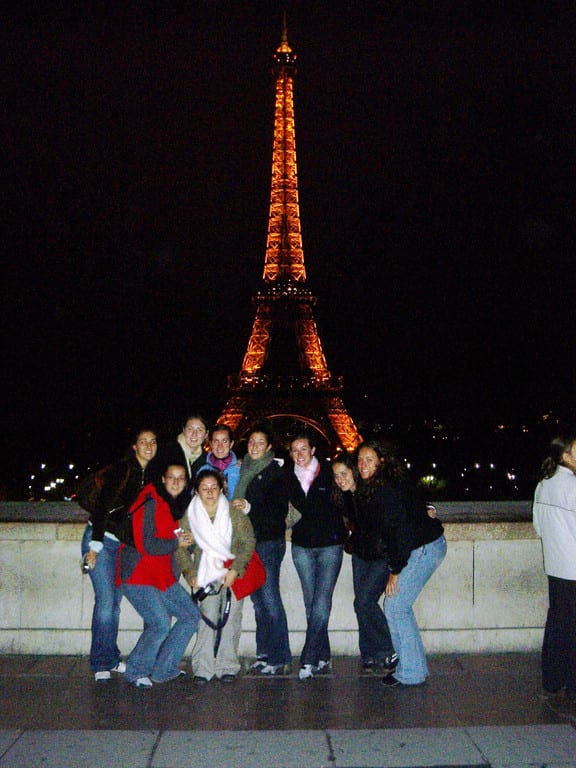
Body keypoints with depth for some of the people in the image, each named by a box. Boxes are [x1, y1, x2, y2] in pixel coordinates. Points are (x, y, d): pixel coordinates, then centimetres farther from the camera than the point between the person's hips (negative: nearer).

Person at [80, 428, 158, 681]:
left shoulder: (150, 476, 6)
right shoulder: (122, 470, -14)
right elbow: (103, 506, -18)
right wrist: (95, 547, -21)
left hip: (125, 544, 6)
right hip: (102, 539, -6)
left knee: (115, 602, 8)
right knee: (105, 601, -9)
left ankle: (111, 659, 18)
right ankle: (101, 663, 0)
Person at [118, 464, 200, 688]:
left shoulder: (176, 504, 11)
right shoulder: (151, 503, -16)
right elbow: (145, 545, -23)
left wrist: (183, 539, 3)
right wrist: (176, 543, -12)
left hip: (163, 575, 9)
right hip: (138, 575, -9)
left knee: (191, 615, 6)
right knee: (161, 624, -18)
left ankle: (164, 670, 16)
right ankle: (135, 672, 5)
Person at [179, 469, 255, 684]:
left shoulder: (234, 512, -8)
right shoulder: (189, 516, -4)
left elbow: (248, 542, -5)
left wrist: (235, 570, -12)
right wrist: (191, 575, -3)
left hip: (233, 573, -1)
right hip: (207, 574, 1)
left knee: (231, 618, -3)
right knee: (207, 618, -8)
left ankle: (227, 667, 7)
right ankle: (203, 668, -1)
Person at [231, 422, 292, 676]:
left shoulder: (275, 472, -5)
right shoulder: (244, 470, 14)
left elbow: (280, 510, -12)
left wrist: (250, 508, -18)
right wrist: (236, 508, 7)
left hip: (269, 542, -6)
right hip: (249, 542, 6)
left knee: (270, 599, -8)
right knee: (258, 601, 8)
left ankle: (281, 659, -1)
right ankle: (264, 654, 16)